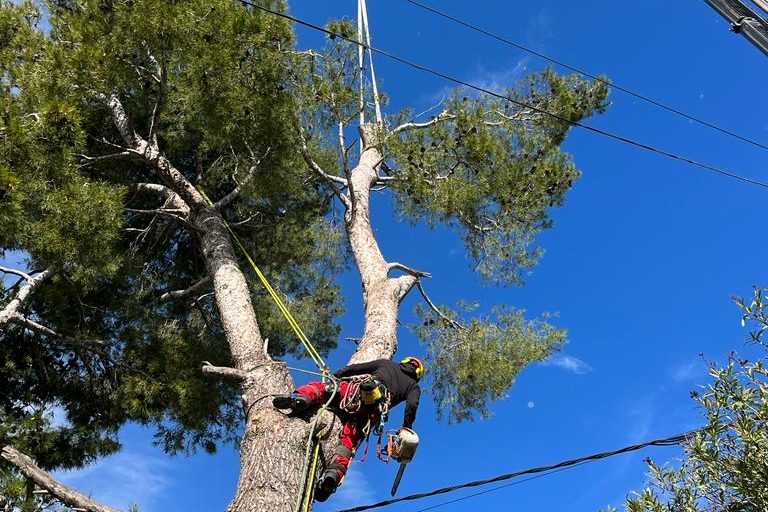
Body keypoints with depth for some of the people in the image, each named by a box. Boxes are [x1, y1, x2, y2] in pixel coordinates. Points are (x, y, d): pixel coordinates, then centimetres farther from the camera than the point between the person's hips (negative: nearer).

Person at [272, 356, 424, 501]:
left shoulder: (387, 363, 32)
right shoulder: (414, 387, 29)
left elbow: (355, 368, 23)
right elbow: (412, 406, 6)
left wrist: (333, 376, 28)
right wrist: (406, 429, 8)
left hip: (355, 390, 0)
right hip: (370, 411, 0)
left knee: (319, 388, 8)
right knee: (349, 442, -1)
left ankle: (300, 398, -25)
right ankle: (334, 473, -28)